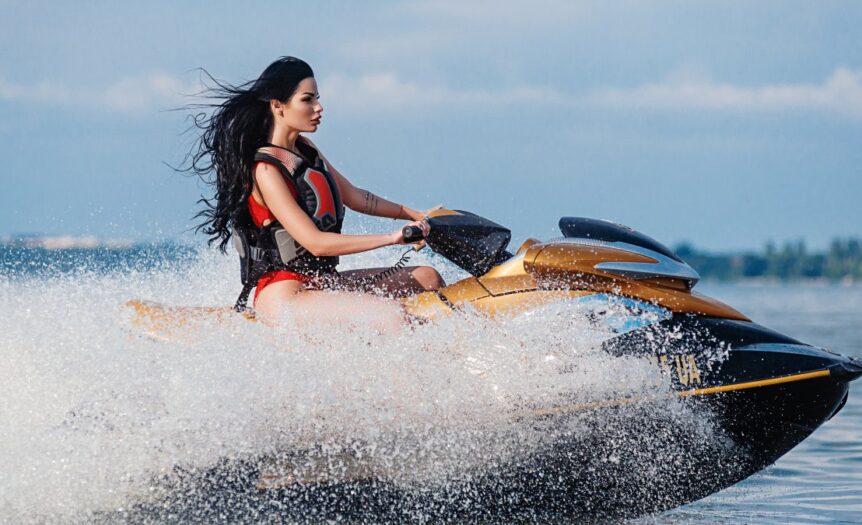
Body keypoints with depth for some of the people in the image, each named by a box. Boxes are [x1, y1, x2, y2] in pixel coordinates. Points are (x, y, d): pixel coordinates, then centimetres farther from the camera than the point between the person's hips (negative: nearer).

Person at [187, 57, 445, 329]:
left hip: (321, 283, 10)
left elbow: (354, 197, 23)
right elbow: (315, 242, -22)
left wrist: (415, 215, 18)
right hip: (283, 294, -10)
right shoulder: (266, 169, -16)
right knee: (392, 315, -29)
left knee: (427, 278, 4)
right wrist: (392, 238, -22)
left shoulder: (305, 148, 11)